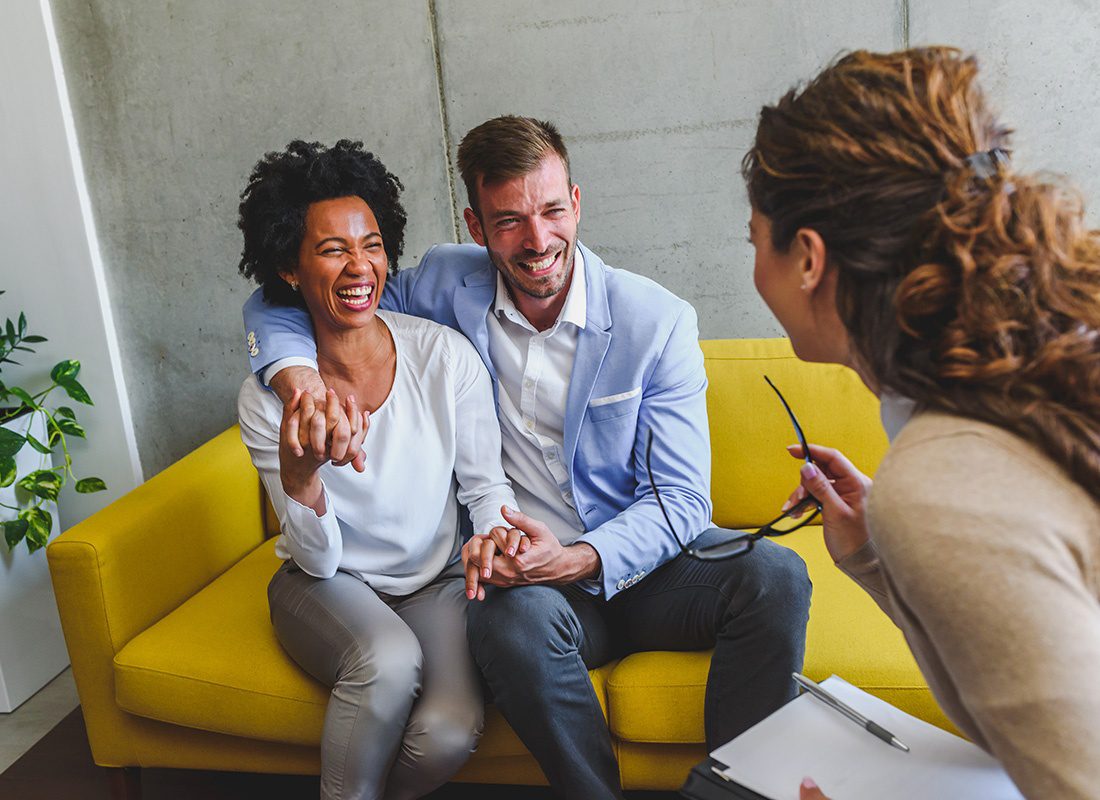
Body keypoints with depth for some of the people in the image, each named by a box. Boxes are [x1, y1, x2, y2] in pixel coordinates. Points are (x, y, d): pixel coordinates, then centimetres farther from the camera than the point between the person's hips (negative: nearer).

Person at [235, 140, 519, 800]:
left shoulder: (447, 356, -13)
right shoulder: (268, 398, -11)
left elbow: (486, 484, -2)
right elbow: (317, 560, -11)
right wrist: (300, 472, -32)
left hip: (436, 580, 1)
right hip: (330, 585, 0)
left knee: (449, 733, -27)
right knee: (388, 660, -34)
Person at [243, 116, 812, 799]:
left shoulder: (658, 321, -7)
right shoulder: (450, 286, -1)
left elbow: (680, 498, -8)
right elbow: (278, 303, 7)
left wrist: (577, 559, -27)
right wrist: (297, 371, -18)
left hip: (643, 559, 0)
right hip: (524, 569, 0)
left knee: (774, 575, -28)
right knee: (514, 618, -35)